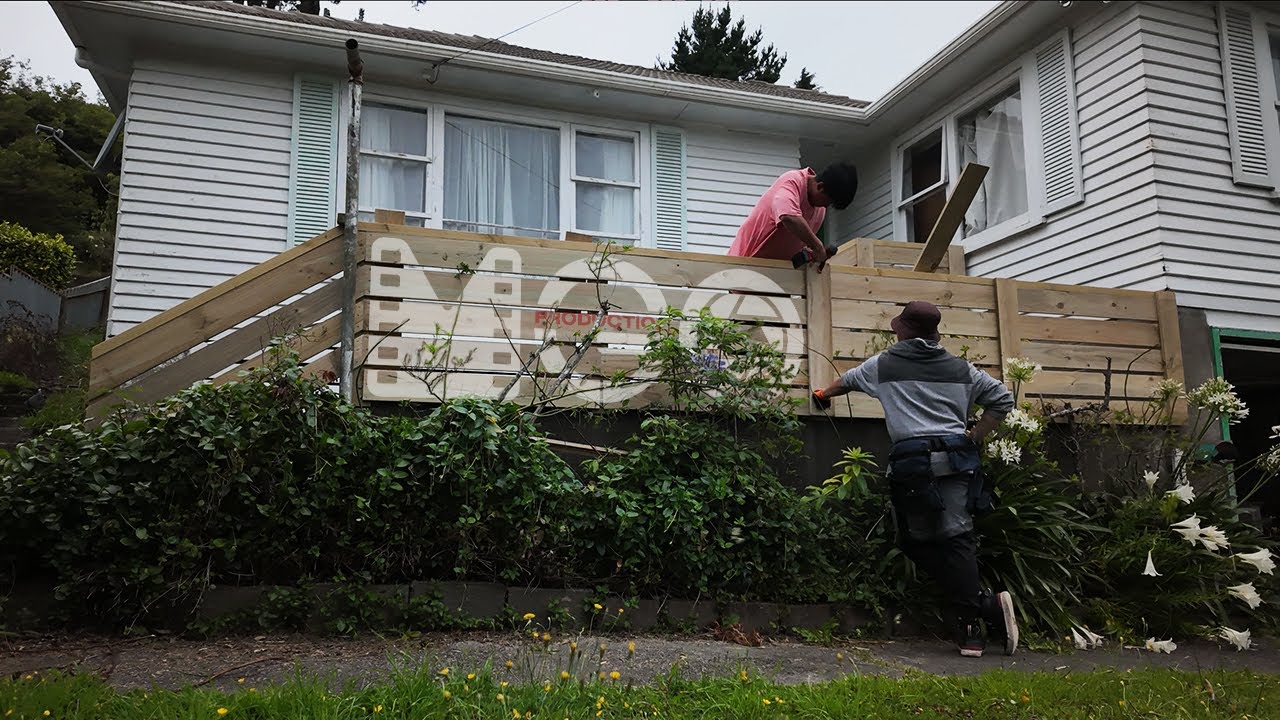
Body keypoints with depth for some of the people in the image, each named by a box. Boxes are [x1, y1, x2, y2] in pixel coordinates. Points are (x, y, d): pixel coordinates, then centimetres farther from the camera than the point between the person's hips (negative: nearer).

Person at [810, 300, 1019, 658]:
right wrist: (973, 438, 18)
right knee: (956, 538, 2)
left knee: (917, 541, 3)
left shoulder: (884, 365, 12)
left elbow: (847, 380, 31)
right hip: (956, 460, 3)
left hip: (912, 460, -3)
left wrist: (823, 394, 52)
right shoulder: (960, 368, 16)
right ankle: (969, 628, -4)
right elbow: (1003, 399, 16)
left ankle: (985, 606, -6)